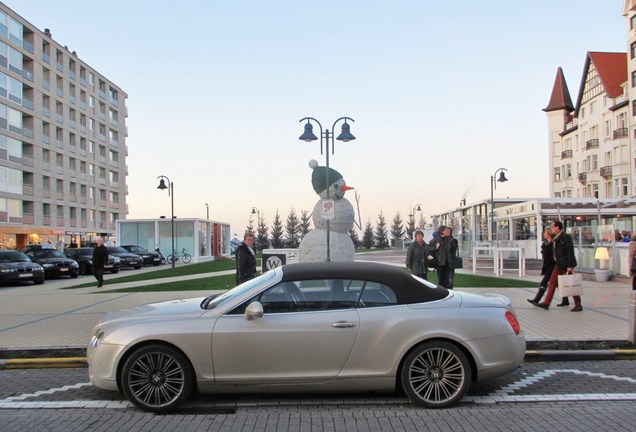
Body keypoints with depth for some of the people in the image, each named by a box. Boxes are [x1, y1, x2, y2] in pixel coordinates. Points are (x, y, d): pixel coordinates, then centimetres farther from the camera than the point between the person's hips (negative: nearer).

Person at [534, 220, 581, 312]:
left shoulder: (566, 237, -15)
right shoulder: (555, 238, 11)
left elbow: (570, 252, -18)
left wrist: (570, 266, -21)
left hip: (566, 265, -9)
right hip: (559, 264, 9)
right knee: (552, 283, 4)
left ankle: (578, 305, 10)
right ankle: (546, 303, 5)